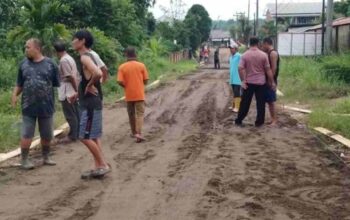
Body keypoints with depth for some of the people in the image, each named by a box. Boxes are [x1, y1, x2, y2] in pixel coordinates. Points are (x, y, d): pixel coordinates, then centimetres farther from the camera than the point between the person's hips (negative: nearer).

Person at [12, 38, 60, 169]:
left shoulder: (50, 64, -2)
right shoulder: (24, 64, 4)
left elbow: (56, 85, 2)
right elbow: (19, 85, 10)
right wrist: (15, 95, -7)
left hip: (46, 106, 0)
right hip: (28, 107, 1)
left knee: (47, 135, 11)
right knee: (26, 134, 2)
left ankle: (46, 157, 29)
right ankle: (24, 159, 15)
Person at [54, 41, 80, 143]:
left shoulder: (63, 60, -16)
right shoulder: (70, 58, 12)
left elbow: (70, 77, -20)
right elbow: (75, 75, 14)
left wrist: (76, 90, -16)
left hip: (67, 92, -9)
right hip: (72, 91, 9)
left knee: (70, 114, -3)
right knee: (75, 113, 14)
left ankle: (72, 136, 3)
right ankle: (77, 133, 21)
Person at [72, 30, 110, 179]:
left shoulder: (85, 57, -17)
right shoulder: (87, 57, 14)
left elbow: (97, 74, -34)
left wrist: (89, 86, -18)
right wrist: (78, 93, 18)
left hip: (90, 104, -10)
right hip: (90, 102, 10)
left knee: (85, 137, -6)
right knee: (94, 137, 12)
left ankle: (103, 165, 1)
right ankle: (98, 167, 16)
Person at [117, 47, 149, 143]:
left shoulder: (122, 67, -5)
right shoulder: (141, 65, -5)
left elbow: (120, 82, -11)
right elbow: (145, 80, -2)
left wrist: (126, 86, 8)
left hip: (129, 95, 1)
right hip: (139, 94, -1)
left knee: (131, 114, 16)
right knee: (140, 114, -1)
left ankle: (134, 132, 28)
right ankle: (139, 134, -16)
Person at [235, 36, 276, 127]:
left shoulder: (245, 55, -4)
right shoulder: (263, 55, -5)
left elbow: (241, 69, -12)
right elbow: (268, 70, -3)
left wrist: (243, 81, -7)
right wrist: (272, 82, 2)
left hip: (248, 82, 1)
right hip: (261, 82, -1)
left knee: (245, 102, 9)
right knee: (260, 103, 8)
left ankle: (239, 120, 13)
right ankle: (259, 122, 11)